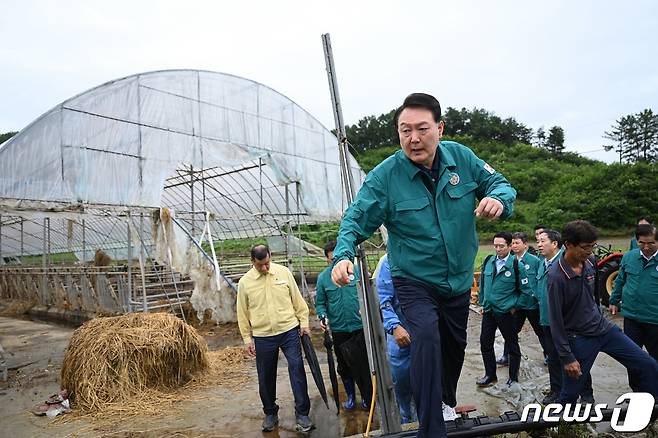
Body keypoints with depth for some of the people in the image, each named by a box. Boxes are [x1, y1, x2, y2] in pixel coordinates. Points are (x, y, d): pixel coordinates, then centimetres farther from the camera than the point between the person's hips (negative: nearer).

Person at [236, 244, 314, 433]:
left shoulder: (283, 272, -1)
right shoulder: (245, 282, -2)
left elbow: (297, 299, 6)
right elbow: (243, 313, 4)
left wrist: (304, 321, 4)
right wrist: (247, 338, 3)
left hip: (289, 331, 0)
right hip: (262, 337, 1)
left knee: (297, 370, -4)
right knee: (266, 377, 11)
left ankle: (302, 414, 9)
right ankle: (270, 413, 31)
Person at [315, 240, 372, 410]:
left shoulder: (357, 271, -6)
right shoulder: (322, 278, -2)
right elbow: (320, 303, 3)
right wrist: (323, 317, -14)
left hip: (359, 327, -1)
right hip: (338, 329, 2)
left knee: (363, 364, 7)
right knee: (343, 366, 15)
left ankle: (368, 398, 27)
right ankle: (350, 395, 37)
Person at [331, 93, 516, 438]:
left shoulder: (462, 157, -10)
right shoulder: (384, 175, -19)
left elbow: (499, 183, -1)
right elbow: (356, 220, -19)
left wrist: (499, 199, -26)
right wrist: (344, 255, -37)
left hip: (459, 280, 5)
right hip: (414, 282, -4)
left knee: (455, 347, 23)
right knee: (427, 336, -30)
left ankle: (448, 403, 54)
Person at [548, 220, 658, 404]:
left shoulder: (589, 262, -4)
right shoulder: (557, 277, -25)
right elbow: (555, 321, -20)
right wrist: (567, 358, -17)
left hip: (603, 327, 7)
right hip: (579, 338, -7)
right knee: (570, 394, 3)